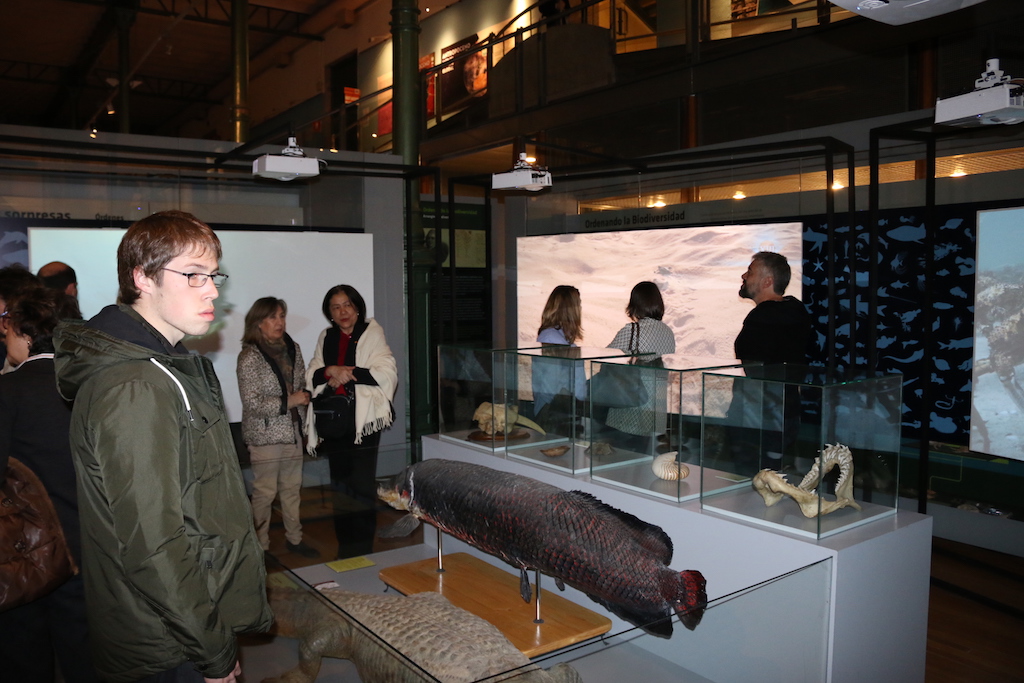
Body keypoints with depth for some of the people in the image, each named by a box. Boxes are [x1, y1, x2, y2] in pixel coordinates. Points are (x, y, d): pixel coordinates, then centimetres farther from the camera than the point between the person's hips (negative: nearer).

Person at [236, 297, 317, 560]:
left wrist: (304, 396, 2)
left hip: (292, 430, 6)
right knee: (265, 492, 1)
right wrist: (288, 402, -17)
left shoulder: (292, 349, 8)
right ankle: (261, 545, 16)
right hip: (264, 434, -6)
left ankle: (294, 538, 26)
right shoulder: (249, 356, -12)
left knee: (292, 488, 13)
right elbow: (251, 402, -16)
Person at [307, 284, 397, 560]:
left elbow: (387, 373, -11)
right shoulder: (326, 338, 14)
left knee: (363, 487, -5)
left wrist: (349, 373, -14)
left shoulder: (371, 333, -1)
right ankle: (344, 545, 24)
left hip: (363, 420, -5)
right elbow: (311, 376, 9)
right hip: (333, 421, 5)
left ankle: (363, 547, 6)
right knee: (340, 484, 12)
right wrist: (331, 371, -11)